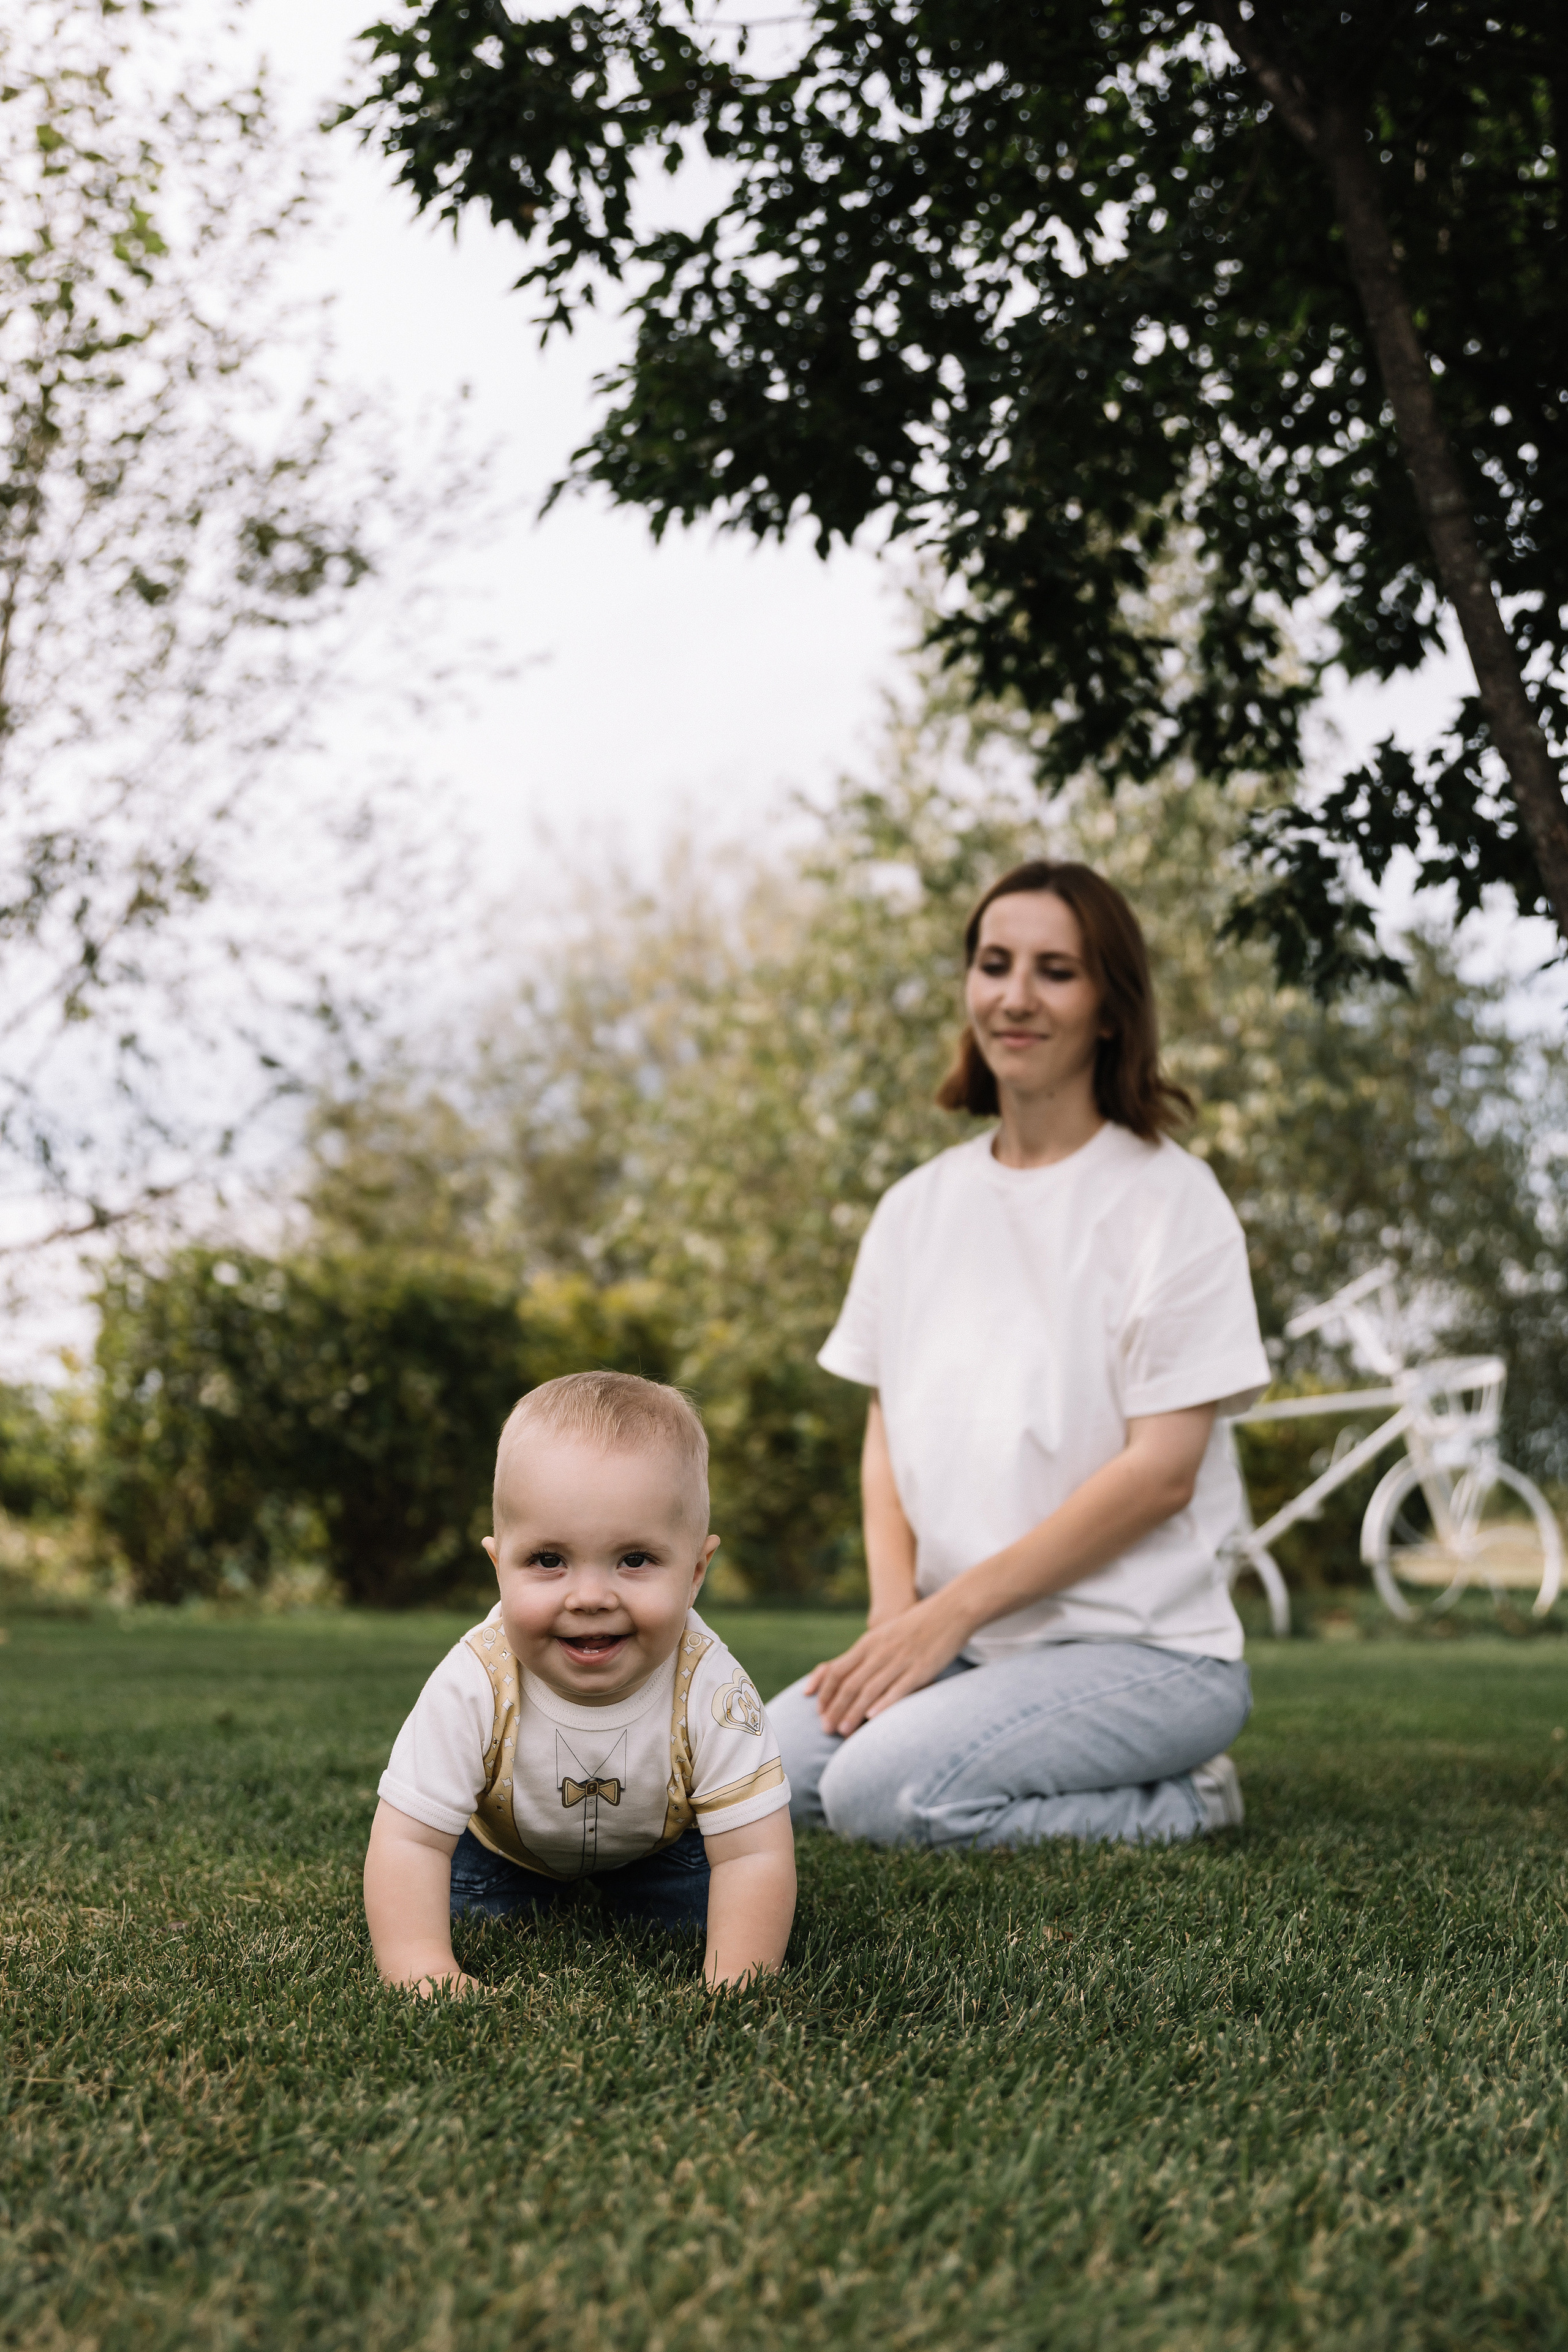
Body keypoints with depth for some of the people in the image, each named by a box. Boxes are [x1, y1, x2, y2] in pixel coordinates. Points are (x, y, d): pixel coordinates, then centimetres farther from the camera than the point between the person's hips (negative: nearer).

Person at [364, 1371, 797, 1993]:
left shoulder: (709, 1693, -40)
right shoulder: (474, 1686, -40)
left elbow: (754, 1857, -35)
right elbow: (407, 1842, -36)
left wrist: (730, 1990, -46)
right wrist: (425, 1973, -48)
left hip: (658, 1841, 0)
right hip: (504, 1841, 0)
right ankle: (534, 1890, 24)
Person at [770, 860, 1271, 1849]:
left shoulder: (1167, 1198, -7)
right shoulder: (917, 1207, 11)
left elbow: (1162, 1469, -12)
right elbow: (887, 1430, 12)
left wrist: (952, 1610, -13)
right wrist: (896, 1611, -7)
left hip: (1144, 1645, -5)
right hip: (958, 1643, 6)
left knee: (881, 1791, -26)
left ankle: (1177, 1806, -4)